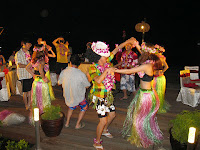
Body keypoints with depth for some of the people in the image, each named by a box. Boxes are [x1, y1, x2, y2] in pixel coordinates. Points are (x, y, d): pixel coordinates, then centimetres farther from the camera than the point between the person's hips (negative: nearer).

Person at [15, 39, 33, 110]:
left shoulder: (28, 52, 11)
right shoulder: (18, 54, -11)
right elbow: (19, 65, -18)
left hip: (30, 74, 7)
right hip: (24, 75, -7)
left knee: (30, 90, 13)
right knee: (25, 92, 3)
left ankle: (29, 104, 26)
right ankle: (26, 106, 16)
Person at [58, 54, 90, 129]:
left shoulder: (63, 72, -14)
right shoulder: (81, 74, -26)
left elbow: (59, 83, 3)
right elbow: (87, 86, -12)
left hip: (67, 96, 4)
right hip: (78, 97, -4)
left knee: (71, 107, 35)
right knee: (84, 107, 26)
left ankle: (67, 122, 38)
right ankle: (78, 124, 29)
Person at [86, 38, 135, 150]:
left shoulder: (107, 62, -3)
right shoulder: (93, 68, -20)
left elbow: (116, 50, 4)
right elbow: (98, 80, -37)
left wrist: (127, 41, 3)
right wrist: (107, 70, -39)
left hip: (108, 95, 8)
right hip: (99, 97, -7)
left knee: (112, 114, 20)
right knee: (103, 120, -5)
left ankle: (104, 130, 48)